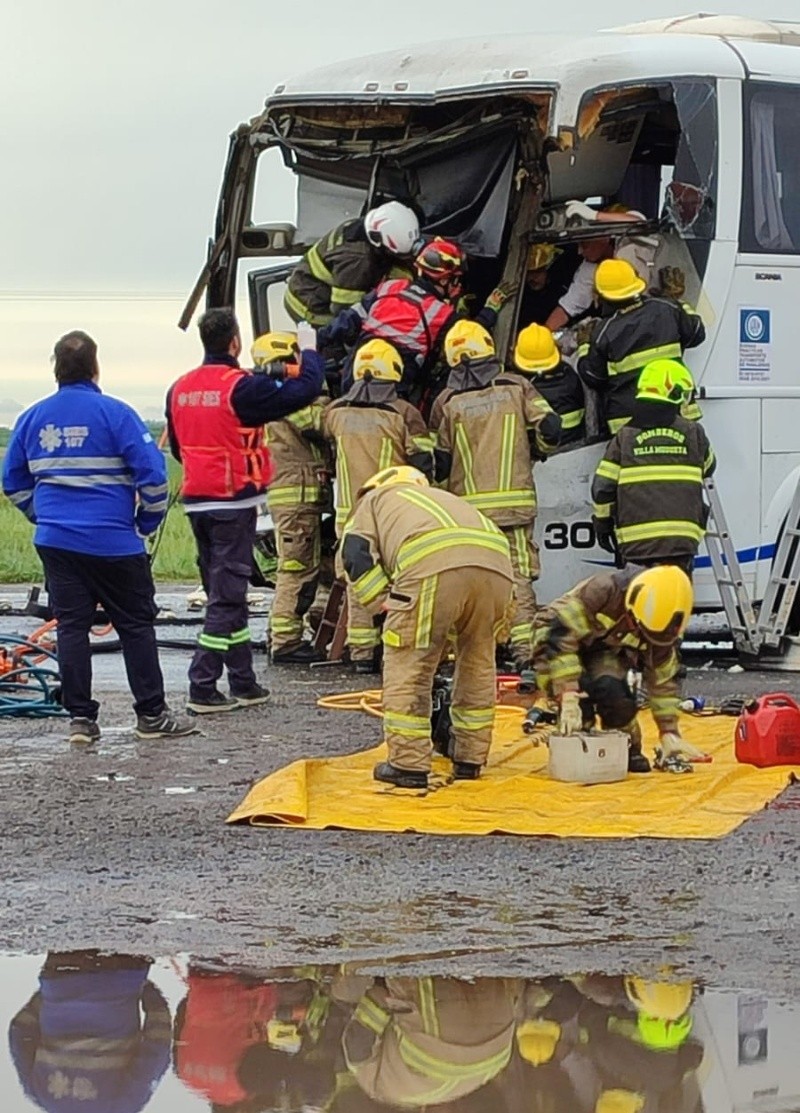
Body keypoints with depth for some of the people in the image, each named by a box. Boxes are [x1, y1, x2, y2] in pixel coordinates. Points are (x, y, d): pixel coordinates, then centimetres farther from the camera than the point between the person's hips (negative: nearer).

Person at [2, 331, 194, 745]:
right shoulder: (114, 413, -9)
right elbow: (152, 473, -12)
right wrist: (148, 521, 3)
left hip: (55, 541, 4)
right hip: (112, 541, -4)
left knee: (71, 626, 7)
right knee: (136, 625, 5)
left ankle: (80, 717, 5)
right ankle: (151, 715, 7)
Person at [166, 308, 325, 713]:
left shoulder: (180, 389, 8)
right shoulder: (241, 387, -14)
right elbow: (304, 390, -13)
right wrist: (310, 353, 6)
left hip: (196, 501, 7)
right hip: (234, 503, -7)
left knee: (226, 592, 15)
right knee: (226, 596, -5)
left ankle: (243, 683, 21)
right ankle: (202, 688, -9)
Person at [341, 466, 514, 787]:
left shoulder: (375, 499, 33)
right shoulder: (445, 499, 46)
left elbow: (357, 556, 14)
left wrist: (387, 605, 15)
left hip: (433, 567, -5)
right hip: (496, 563, 5)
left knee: (407, 667, 7)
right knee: (478, 664, 22)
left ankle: (408, 764, 8)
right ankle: (470, 759, 29)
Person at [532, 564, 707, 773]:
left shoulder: (659, 626, -17)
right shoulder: (603, 590, -35)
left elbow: (662, 679, -5)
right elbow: (560, 633, -37)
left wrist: (669, 733, -6)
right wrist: (568, 698, -42)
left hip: (603, 651, 4)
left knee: (611, 690, -27)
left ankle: (627, 748, -3)